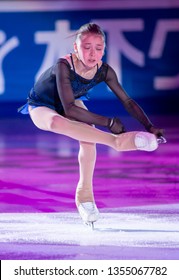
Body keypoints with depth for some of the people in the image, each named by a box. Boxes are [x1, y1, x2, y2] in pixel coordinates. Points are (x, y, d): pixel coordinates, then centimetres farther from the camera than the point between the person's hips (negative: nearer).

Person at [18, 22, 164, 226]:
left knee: (89, 135, -24)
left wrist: (150, 127, -26)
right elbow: (69, 110, -42)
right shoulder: (64, 66, -37)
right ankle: (117, 142, -45)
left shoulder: (104, 71, -22)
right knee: (55, 122, -40)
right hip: (41, 107, -5)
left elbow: (127, 101, -14)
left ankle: (85, 193, -7)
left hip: (72, 104, 5)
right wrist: (109, 123, -45)